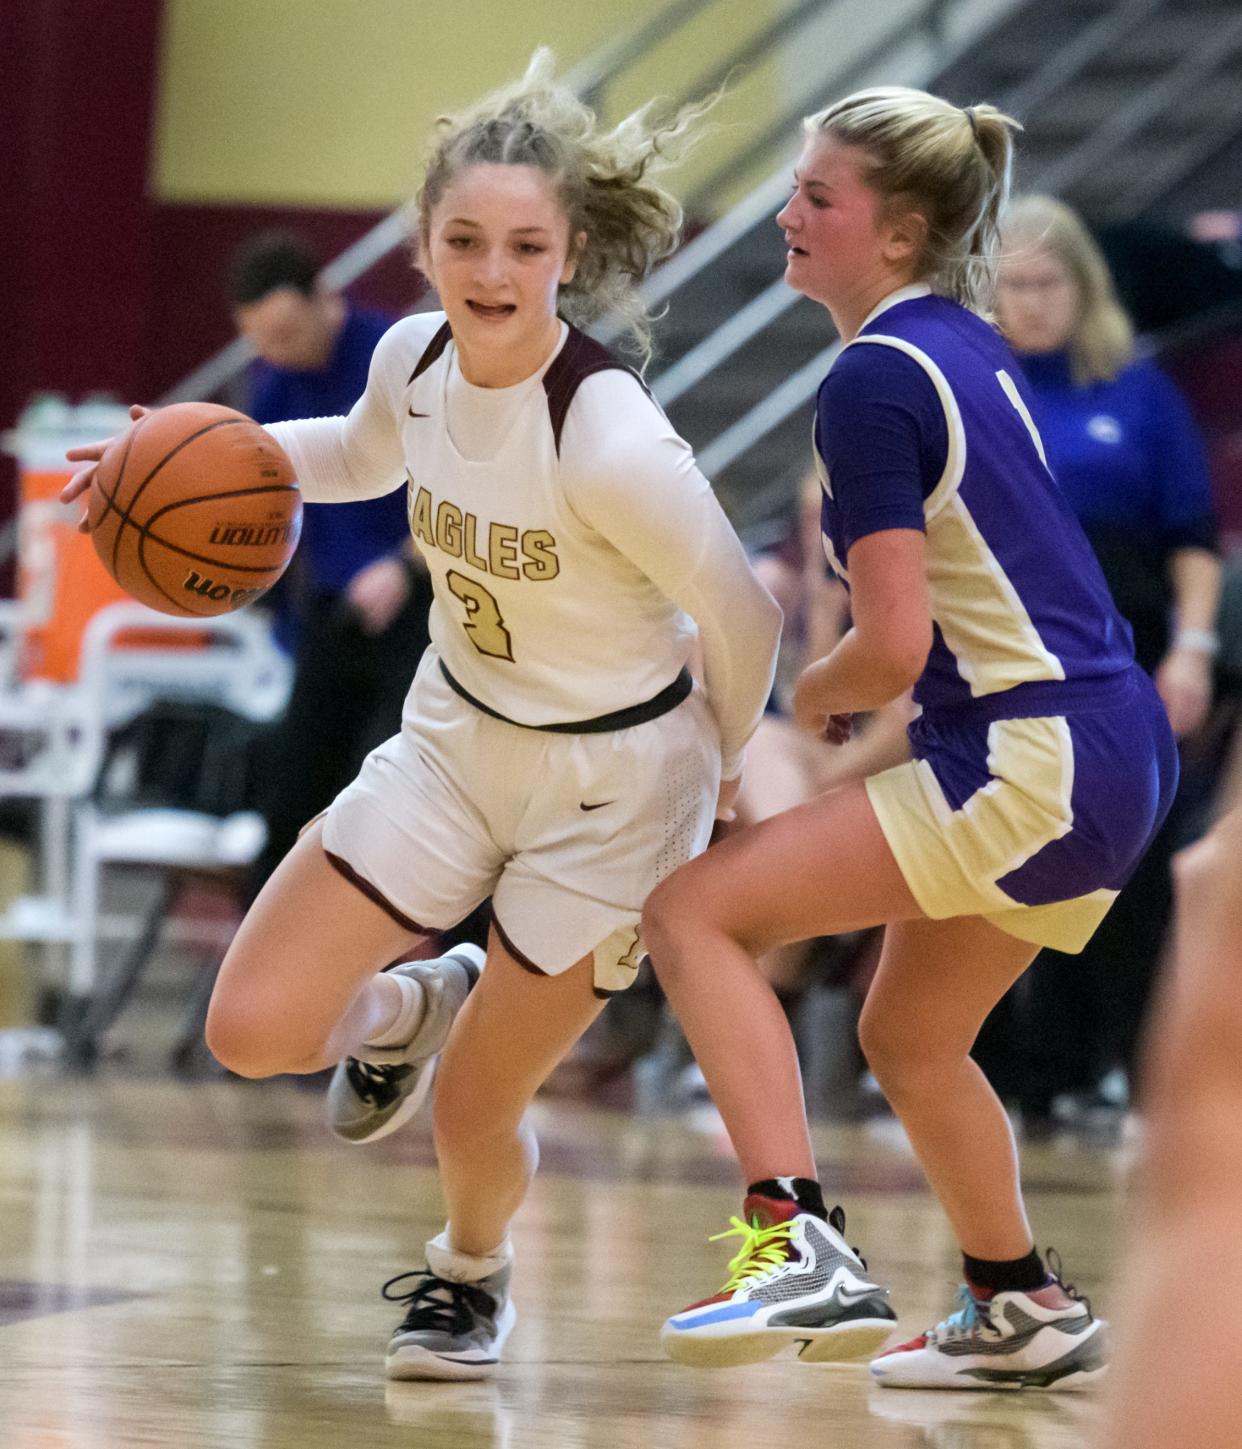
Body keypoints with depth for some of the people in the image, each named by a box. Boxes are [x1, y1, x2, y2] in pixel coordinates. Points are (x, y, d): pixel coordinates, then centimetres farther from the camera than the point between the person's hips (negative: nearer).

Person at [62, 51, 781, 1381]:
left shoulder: (613, 444, -32)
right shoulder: (415, 359, -11)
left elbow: (739, 616, -17)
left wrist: (722, 763, 2)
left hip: (612, 781, -6)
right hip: (455, 738, 6)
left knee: (470, 1113, 2)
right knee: (252, 1029, -5)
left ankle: (470, 1275, 39)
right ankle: (409, 1011, 31)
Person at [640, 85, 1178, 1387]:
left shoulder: (872, 384, -15)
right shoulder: (965, 349, 13)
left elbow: (894, 647, -19)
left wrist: (814, 697, 2)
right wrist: (852, 693, 15)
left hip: (1034, 767, -10)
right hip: (1116, 754, 10)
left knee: (694, 911, -10)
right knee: (906, 1039, 25)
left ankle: (802, 1252, -18)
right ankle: (1027, 1317, 38)